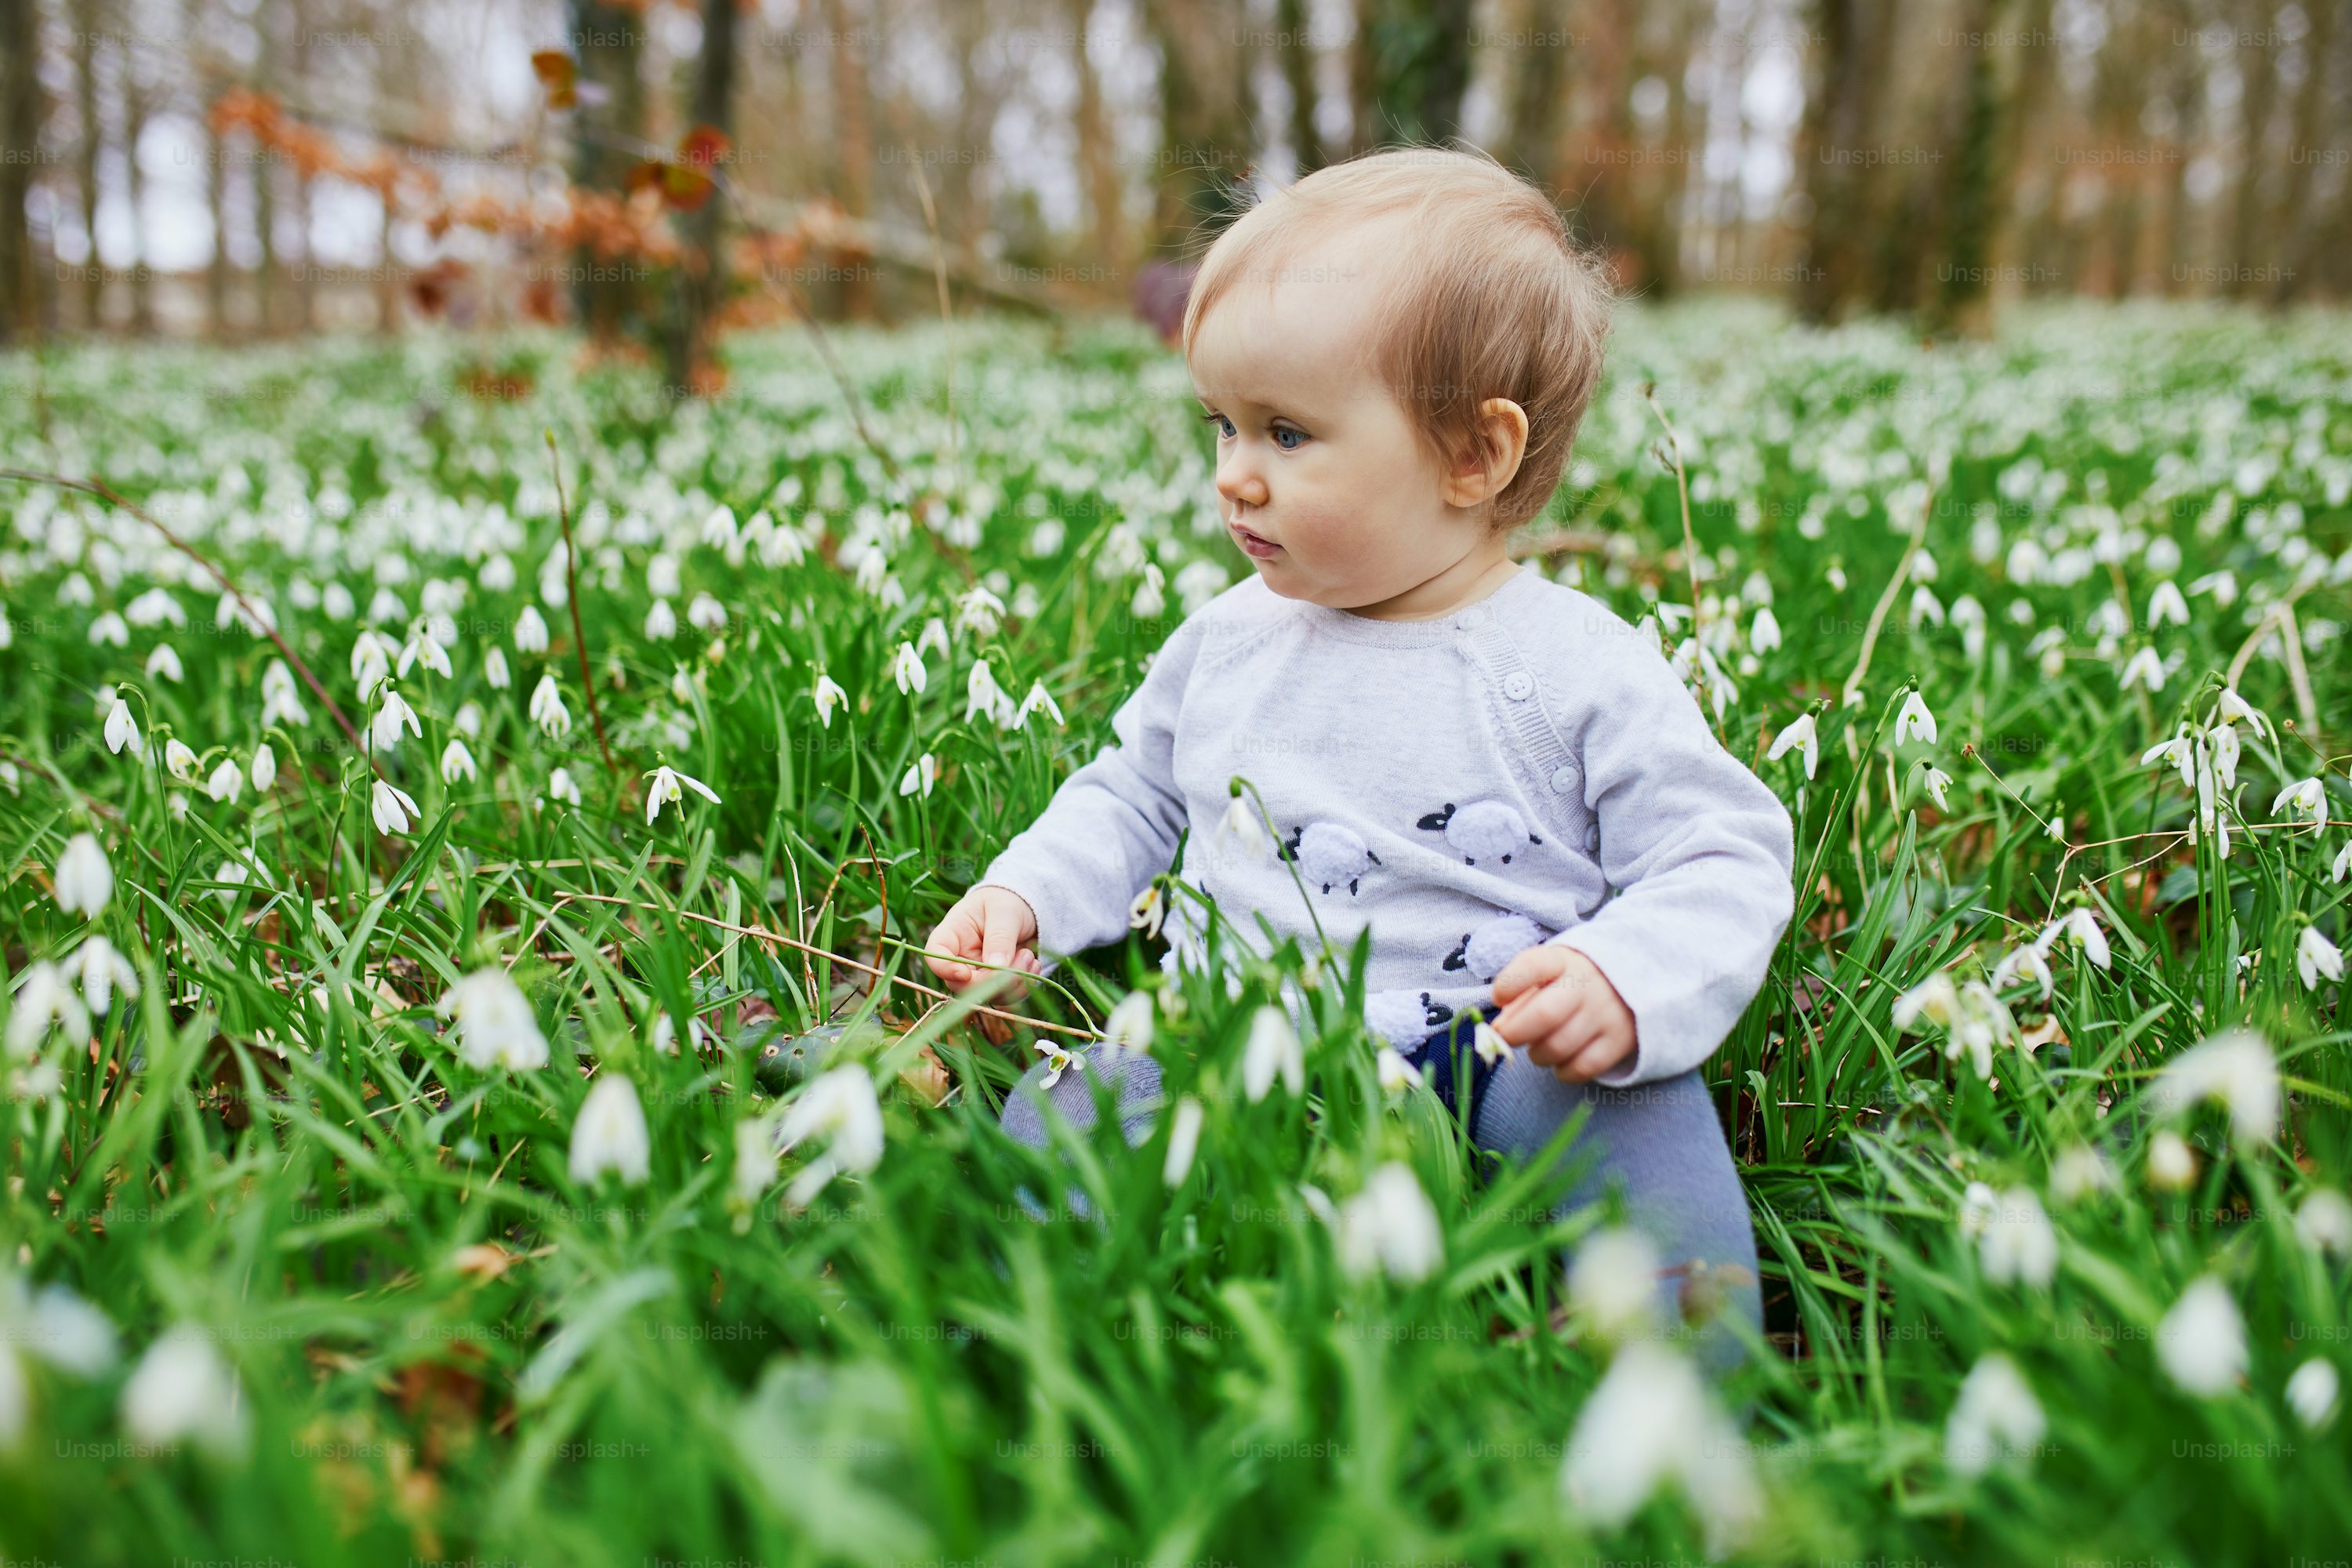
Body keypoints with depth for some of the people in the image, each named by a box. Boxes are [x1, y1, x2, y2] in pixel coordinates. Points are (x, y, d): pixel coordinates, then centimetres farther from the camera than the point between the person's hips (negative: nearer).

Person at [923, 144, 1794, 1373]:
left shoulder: (1582, 672, -3)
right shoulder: (1226, 641, 11)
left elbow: (1722, 861, -3)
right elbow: (1132, 795, 26)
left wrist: (1628, 984, -24)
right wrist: (1028, 894, 8)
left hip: (1490, 1064, -3)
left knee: (1634, 1104, -32)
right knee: (1057, 1108, -22)